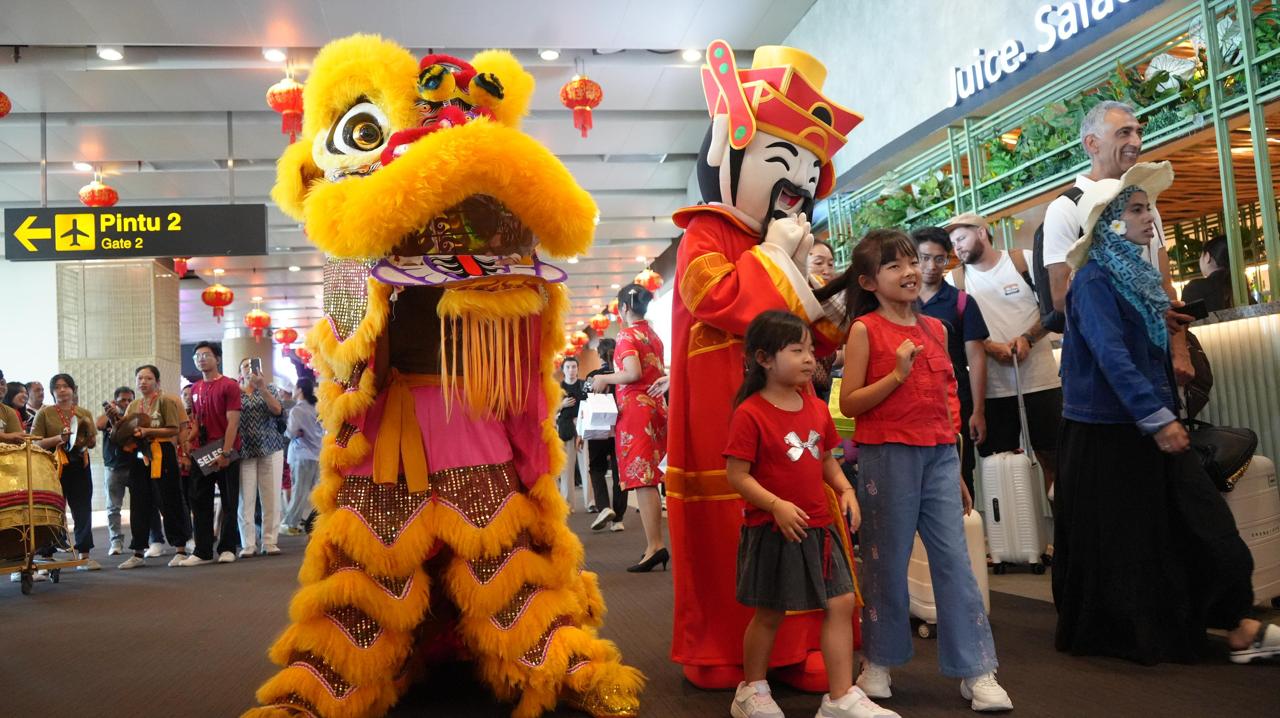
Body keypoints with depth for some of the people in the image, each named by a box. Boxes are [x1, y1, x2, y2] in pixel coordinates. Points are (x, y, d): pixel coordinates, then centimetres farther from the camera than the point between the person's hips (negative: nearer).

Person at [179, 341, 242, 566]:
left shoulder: (229, 385, -6)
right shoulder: (195, 389, 12)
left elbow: (232, 422, -12)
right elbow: (196, 421, 17)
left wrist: (225, 452, -18)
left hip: (225, 453, -6)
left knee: (229, 502, 3)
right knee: (200, 502, 4)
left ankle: (227, 548, 10)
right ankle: (202, 552, 9)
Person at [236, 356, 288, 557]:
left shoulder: (269, 389, 11)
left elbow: (277, 410, -8)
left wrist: (262, 388, -16)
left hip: (270, 449, 1)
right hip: (244, 451, -1)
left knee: (272, 497, -1)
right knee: (246, 498, -4)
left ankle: (270, 542, 5)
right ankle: (248, 544, 2)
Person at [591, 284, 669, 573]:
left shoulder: (627, 334, -7)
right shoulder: (653, 335, 16)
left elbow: (632, 373, -19)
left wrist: (604, 379, -4)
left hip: (635, 406, -8)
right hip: (656, 405, 8)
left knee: (641, 478, -9)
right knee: (648, 477, 10)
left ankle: (655, 546, -14)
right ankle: (655, 544, 11)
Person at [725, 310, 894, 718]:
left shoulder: (816, 408, 7)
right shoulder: (749, 413, -14)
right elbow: (736, 474, -15)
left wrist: (845, 490, -1)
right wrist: (776, 506, -25)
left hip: (818, 528, 6)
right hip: (771, 530, -6)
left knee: (842, 603, 2)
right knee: (769, 613, 8)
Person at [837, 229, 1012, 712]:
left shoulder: (936, 328, 12)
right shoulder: (865, 329, -4)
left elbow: (945, 401, 17)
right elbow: (849, 403, -7)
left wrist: (957, 469, 17)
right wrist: (897, 374, -18)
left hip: (939, 455, 5)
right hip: (887, 456, -4)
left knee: (954, 559, 3)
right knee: (887, 561, 5)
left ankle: (977, 671, 9)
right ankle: (878, 662, 21)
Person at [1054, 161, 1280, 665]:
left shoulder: (1135, 273, 12)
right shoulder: (1094, 280, -15)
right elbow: (1111, 356, -24)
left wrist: (1166, 413, 17)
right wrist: (1157, 418, -26)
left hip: (1148, 422, 8)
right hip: (1108, 429, -8)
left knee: (1200, 521, 7)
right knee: (1119, 537, 2)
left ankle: (1237, 627, 14)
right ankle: (1112, 632, 18)